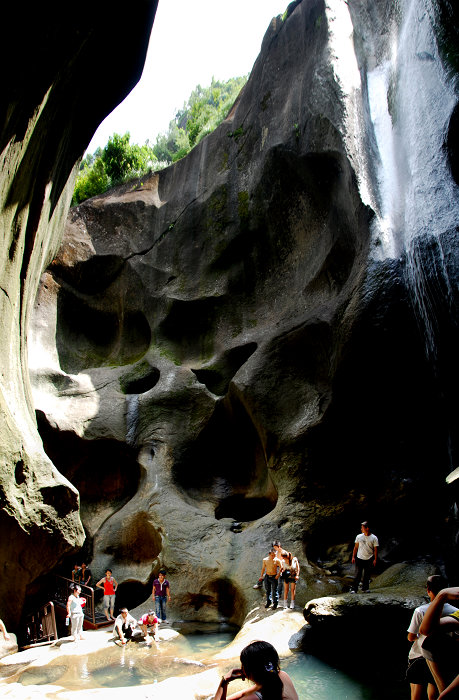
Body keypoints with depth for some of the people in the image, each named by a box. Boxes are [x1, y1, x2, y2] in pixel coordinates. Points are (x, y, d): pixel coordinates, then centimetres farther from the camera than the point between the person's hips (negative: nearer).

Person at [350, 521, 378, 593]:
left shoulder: (374, 538, -2)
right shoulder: (359, 537, 4)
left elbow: (375, 549, 0)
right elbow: (355, 547, 10)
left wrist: (375, 559, -4)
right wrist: (353, 557, 7)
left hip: (369, 560, -1)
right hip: (359, 558, 1)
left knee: (367, 575, 5)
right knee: (358, 574, -4)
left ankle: (365, 588, 18)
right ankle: (354, 589, -2)